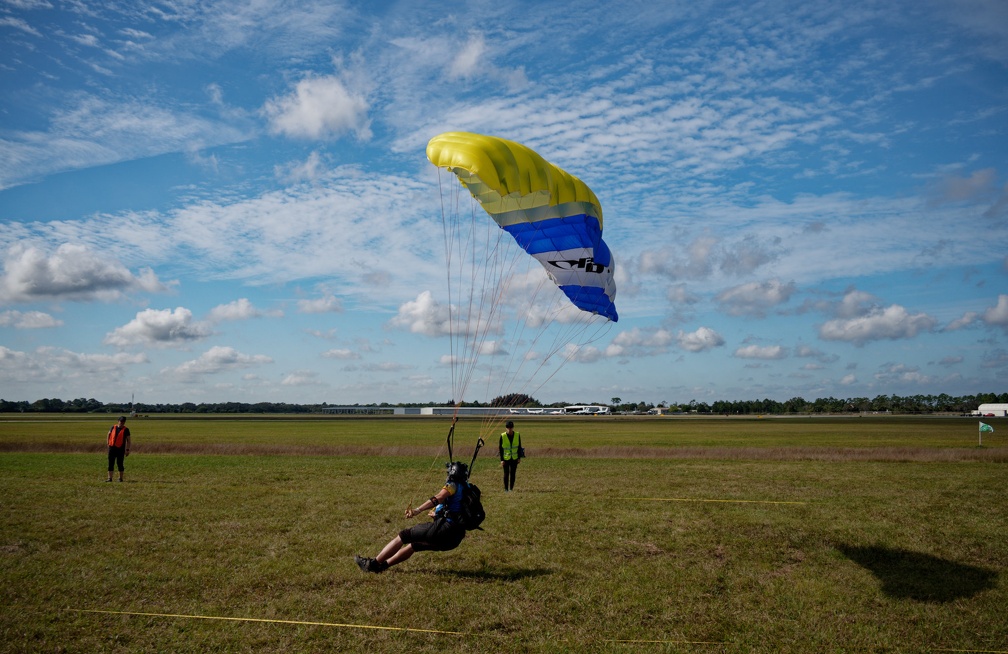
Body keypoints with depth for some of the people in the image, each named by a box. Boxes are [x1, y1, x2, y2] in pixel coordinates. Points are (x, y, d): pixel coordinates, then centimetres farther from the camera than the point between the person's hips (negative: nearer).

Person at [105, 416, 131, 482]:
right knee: (111, 463, 1)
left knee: (120, 463, 1)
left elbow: (128, 440, -1)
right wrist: (108, 443, 15)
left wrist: (127, 450, -6)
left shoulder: (126, 429, -3)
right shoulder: (113, 427, 5)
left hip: (120, 449, -3)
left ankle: (120, 478, 10)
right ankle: (110, 478, 4)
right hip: (112, 448, 3)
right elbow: (109, 434, 22)